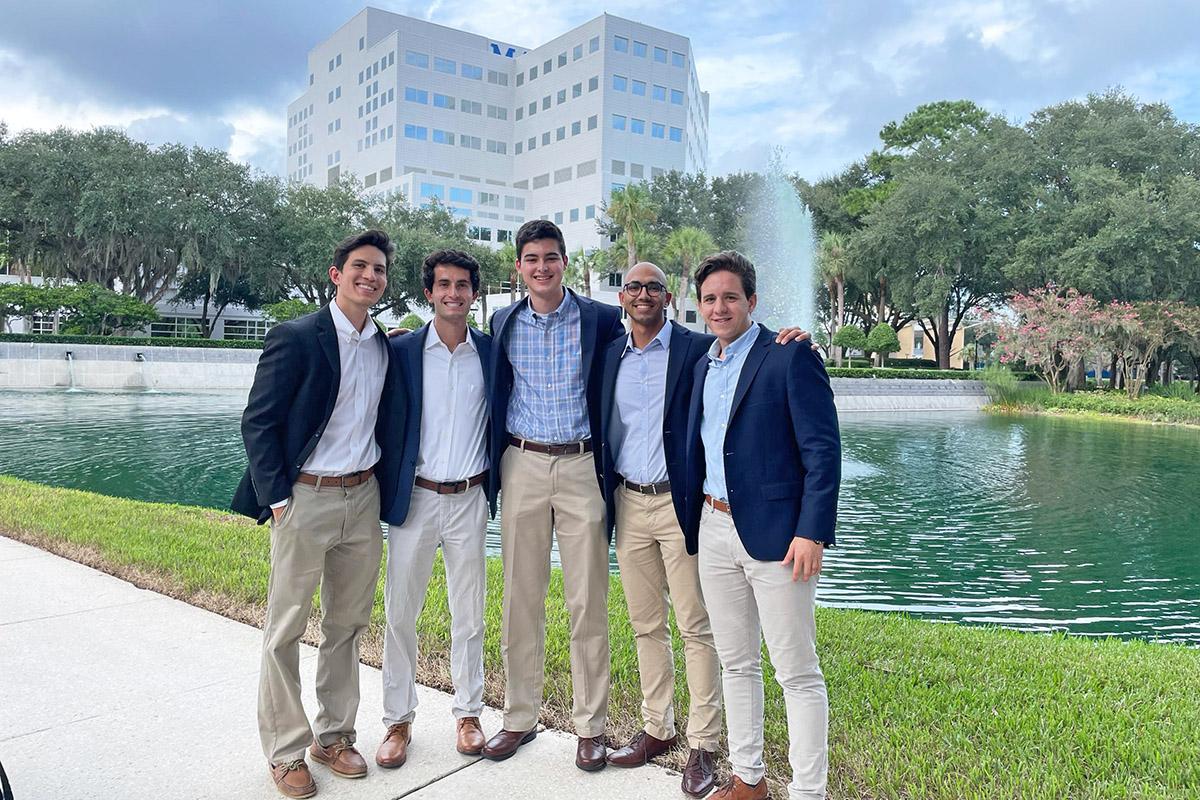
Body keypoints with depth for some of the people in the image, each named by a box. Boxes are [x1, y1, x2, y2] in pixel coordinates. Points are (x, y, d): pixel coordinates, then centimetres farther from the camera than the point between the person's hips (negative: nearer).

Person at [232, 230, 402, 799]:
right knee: (285, 629, 5)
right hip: (305, 497, -5)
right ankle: (285, 752, 20)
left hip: (362, 496, 5)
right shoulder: (296, 337, -8)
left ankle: (334, 736, 29)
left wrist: (383, 486, 9)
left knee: (347, 624, 14)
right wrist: (278, 499, -11)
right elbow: (257, 422, -9)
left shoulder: (385, 346, 9)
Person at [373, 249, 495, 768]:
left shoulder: (491, 351, 3)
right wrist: (387, 493, -3)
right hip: (414, 498, -1)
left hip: (470, 498, 1)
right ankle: (398, 720, 22)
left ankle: (468, 713, 27)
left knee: (469, 613, 11)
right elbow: (385, 424, 1)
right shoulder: (401, 351, -1)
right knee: (400, 612, 6)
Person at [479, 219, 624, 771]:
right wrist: (494, 467, 14)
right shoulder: (504, 323, 8)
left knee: (588, 601, 3)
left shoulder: (601, 320, -1)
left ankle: (590, 725, 18)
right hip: (522, 464, 3)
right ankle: (520, 717, 24)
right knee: (520, 597, 9)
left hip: (582, 466, -2)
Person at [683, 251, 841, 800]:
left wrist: (812, 533, -19)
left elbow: (823, 451, -12)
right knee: (735, 663, 16)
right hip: (714, 529, 7)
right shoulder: (704, 365, 14)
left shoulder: (790, 358, -8)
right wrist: (694, 524, 15)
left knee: (797, 672, 1)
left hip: (774, 533, -7)